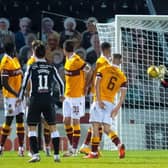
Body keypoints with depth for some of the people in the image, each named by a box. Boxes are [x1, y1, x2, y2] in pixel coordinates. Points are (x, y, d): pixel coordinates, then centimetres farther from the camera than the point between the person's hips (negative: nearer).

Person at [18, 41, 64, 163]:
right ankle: (57, 155, 7)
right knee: (53, 127, 10)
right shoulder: (51, 68, 3)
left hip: (35, 100, -2)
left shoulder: (31, 68, -4)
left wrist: (20, 98, 12)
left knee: (32, 128, 3)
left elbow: (24, 84, -4)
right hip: (48, 100, 2)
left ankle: (35, 154, -9)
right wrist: (61, 95, 31)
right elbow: (61, 83, 12)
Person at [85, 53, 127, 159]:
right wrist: (117, 107, 4)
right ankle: (120, 145, -16)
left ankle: (94, 152, -4)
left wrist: (99, 101, -10)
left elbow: (97, 85, -7)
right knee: (107, 128, 7)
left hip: (100, 101, -4)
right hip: (111, 103, 4)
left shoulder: (103, 70, 4)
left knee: (95, 126, -2)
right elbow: (123, 94, 4)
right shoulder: (122, 77, 11)